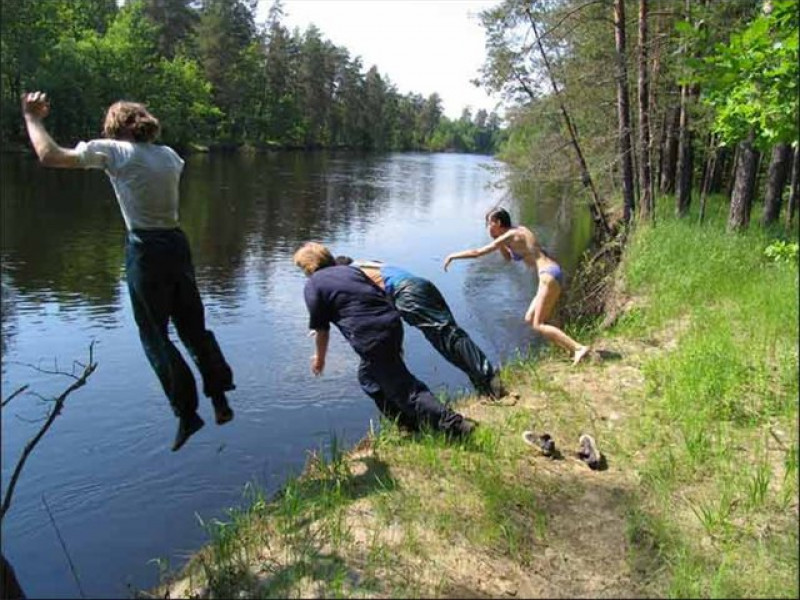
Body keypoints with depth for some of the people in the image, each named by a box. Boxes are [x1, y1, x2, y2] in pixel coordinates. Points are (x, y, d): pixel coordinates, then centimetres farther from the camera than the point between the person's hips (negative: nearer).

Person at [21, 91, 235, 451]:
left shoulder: (114, 151, -6)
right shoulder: (169, 155, 11)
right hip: (177, 244, 6)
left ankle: (187, 414, 7)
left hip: (145, 251, -6)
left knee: (155, 337, 5)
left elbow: (49, 156, -5)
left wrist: (32, 118, 12)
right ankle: (220, 401, 18)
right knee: (194, 328, 15)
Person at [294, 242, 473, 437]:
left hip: (371, 338, -8)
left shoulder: (312, 286, 5)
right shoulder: (351, 269, 22)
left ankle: (455, 426, -8)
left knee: (404, 388, -2)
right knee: (368, 377, 27)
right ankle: (411, 424, 31)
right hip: (392, 322, 8)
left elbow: (321, 329, 7)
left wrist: (320, 358, 25)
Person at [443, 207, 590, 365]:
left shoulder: (509, 236, -8)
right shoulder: (520, 230, 18)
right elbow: (508, 257, 32)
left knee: (538, 325, -6)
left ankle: (579, 348, -12)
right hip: (553, 274, 9)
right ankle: (570, 350, 9)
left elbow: (477, 252, -7)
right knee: (530, 319, 13)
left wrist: (453, 256, 4)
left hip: (548, 276, -9)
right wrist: (499, 241, 17)